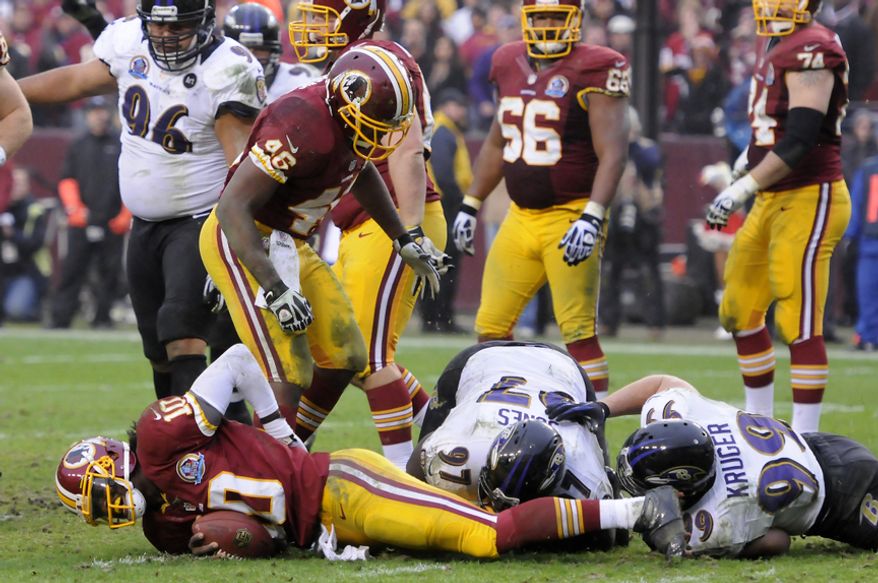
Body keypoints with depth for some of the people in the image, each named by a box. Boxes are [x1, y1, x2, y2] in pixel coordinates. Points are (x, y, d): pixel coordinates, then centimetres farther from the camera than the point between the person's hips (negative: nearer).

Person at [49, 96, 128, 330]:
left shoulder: (122, 145, 7)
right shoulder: (78, 146, 13)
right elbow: (67, 180, 11)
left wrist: (126, 215, -3)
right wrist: (74, 208, -4)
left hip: (113, 222, -1)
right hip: (81, 222, 1)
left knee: (110, 272, 0)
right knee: (72, 269, -4)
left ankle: (102, 317, 7)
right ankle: (60, 318, -5)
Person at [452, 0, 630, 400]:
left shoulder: (593, 70, -10)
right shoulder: (510, 65, 10)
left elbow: (612, 153, -16)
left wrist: (592, 218, -25)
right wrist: (470, 205, 22)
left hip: (570, 217, -7)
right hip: (521, 218, 7)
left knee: (579, 333, -10)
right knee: (490, 328, 8)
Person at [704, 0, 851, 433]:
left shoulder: (811, 49, -17)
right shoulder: (773, 44, 13)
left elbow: (800, 138, -24)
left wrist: (743, 188, -24)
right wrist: (740, 184, 25)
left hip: (810, 200, -10)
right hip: (772, 200, 10)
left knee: (800, 326, -9)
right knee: (740, 312, 16)